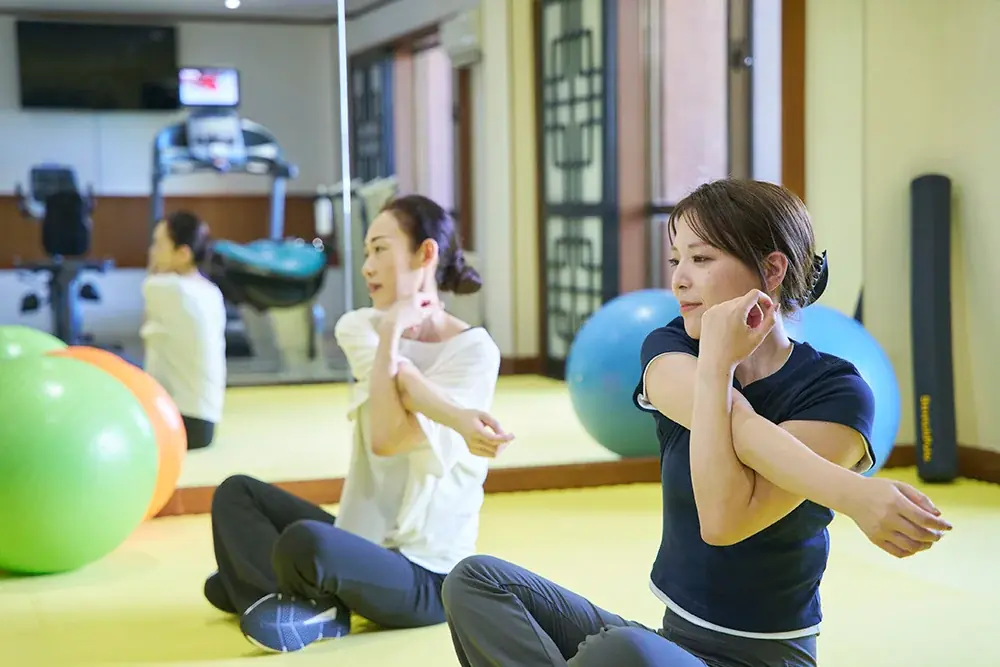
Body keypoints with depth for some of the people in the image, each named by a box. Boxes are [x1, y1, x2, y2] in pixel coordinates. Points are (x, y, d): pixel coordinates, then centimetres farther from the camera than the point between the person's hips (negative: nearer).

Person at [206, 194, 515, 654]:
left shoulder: (474, 351, -11)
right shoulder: (360, 329, 5)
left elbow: (388, 439, -20)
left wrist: (390, 334, -17)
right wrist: (456, 419, -27)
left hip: (425, 574, -7)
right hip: (365, 542, 7)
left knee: (304, 542, -33)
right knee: (236, 492, 7)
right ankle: (315, 602, -9)